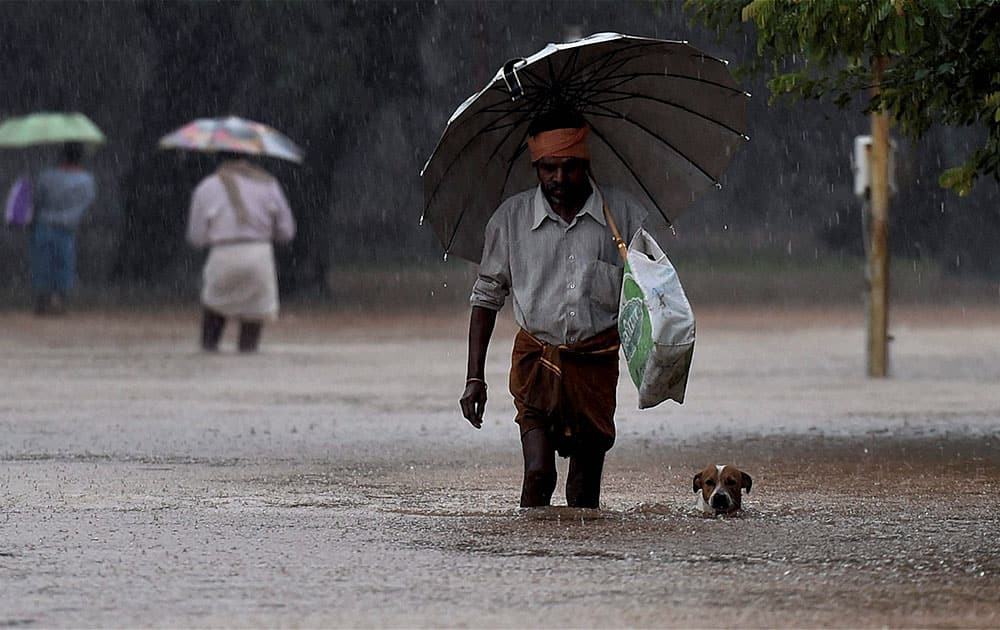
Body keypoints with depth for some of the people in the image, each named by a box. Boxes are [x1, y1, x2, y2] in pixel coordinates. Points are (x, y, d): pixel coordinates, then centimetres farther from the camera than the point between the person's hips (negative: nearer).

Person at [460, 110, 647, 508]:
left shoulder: (623, 214, 1)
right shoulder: (511, 218, 3)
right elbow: (487, 295, 11)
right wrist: (475, 377, 6)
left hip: (596, 360, 1)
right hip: (537, 356, 0)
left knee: (585, 488, 2)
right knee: (538, 474, -17)